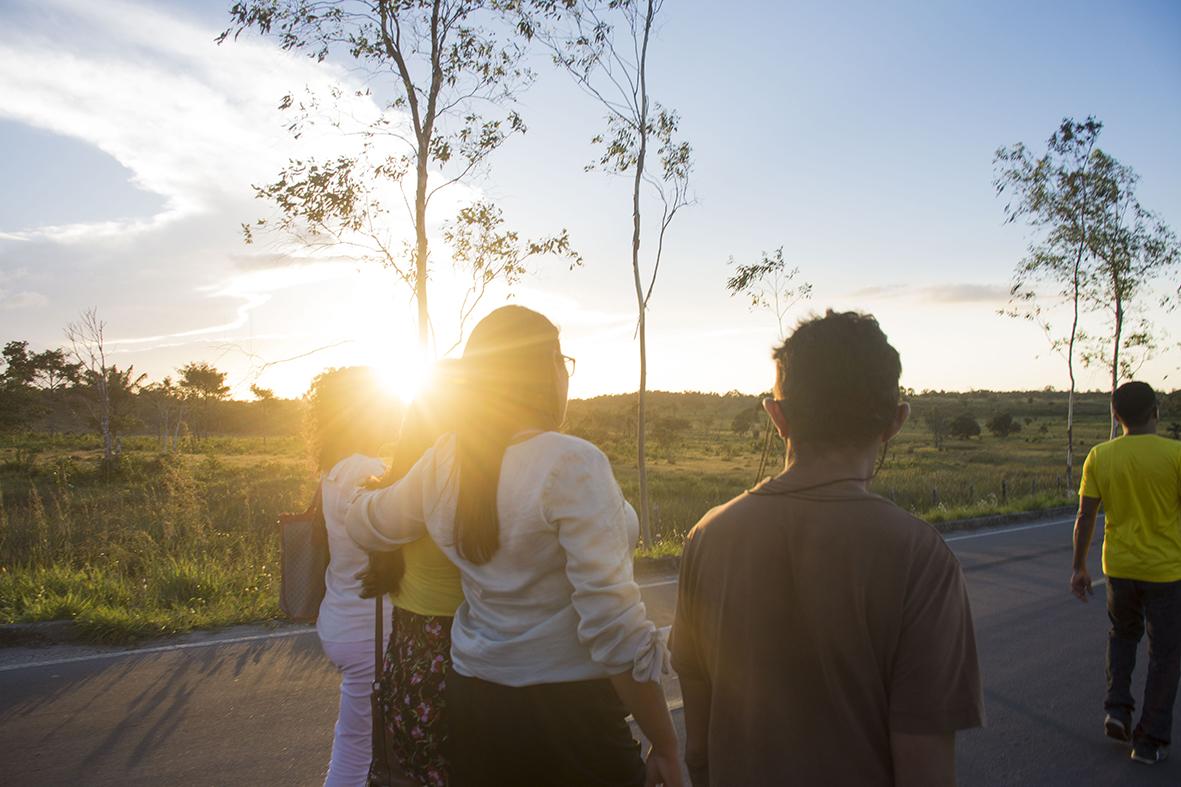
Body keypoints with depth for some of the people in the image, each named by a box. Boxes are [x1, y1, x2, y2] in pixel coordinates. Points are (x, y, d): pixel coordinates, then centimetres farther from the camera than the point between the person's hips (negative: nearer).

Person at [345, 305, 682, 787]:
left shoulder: (444, 461, -2)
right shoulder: (571, 462, -20)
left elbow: (365, 525, 16)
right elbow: (614, 625, -23)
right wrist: (666, 748, -13)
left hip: (471, 696, 6)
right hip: (566, 711, -5)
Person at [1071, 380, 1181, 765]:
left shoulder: (1099, 456, -5)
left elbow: (1085, 518, -2)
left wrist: (1079, 568, 8)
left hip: (1119, 567, 3)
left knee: (1122, 634, 27)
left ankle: (1118, 709, 17)